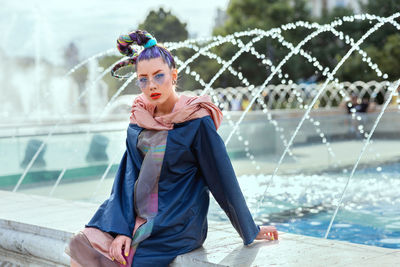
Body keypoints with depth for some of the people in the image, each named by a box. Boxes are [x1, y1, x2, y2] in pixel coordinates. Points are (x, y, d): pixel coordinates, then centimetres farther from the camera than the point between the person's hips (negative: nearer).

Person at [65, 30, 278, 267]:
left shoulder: (197, 122, -13)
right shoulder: (139, 121, 4)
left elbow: (223, 180, -9)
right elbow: (129, 177, 1)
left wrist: (250, 231, -2)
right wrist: (122, 229, -11)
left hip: (176, 227, -6)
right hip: (138, 218, 6)